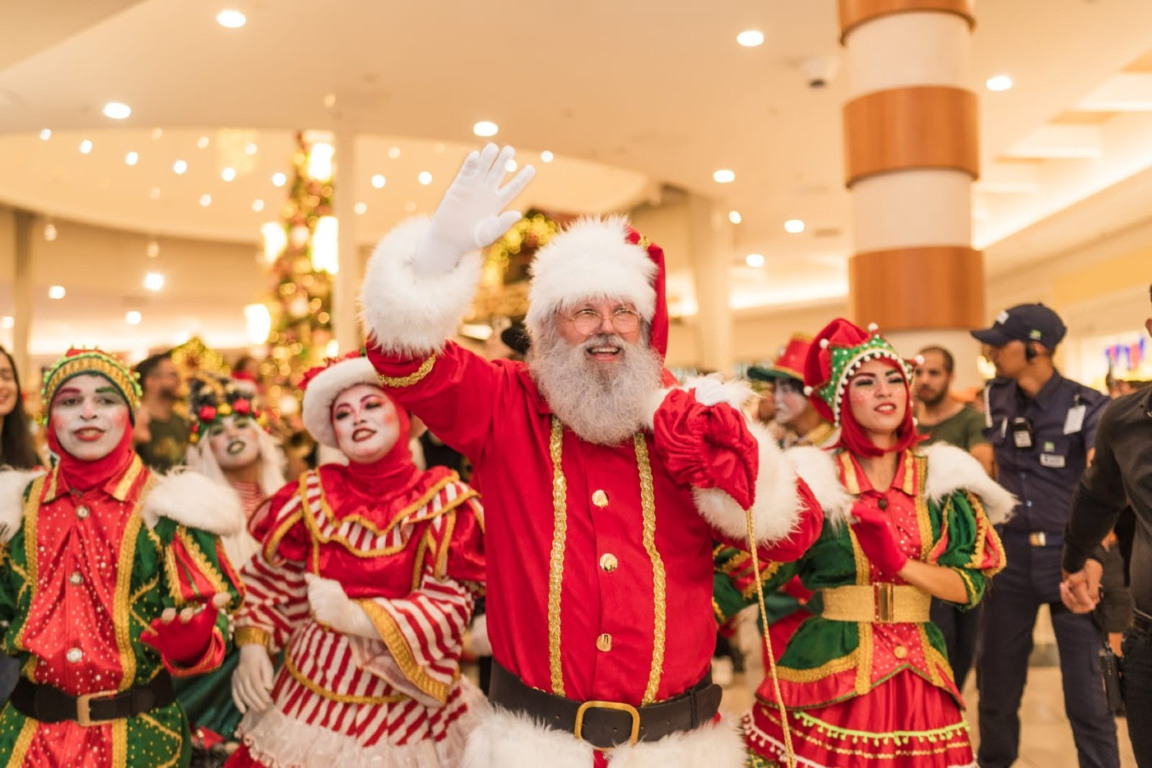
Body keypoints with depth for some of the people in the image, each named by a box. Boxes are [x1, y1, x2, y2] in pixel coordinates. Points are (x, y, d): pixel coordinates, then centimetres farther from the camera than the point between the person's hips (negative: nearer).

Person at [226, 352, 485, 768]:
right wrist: (252, 646, -5)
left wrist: (356, 616, -23)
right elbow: (268, 580, 9)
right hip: (311, 693, 2)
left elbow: (450, 609, -15)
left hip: (402, 706, -2)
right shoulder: (314, 496, -1)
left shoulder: (443, 502, -10)